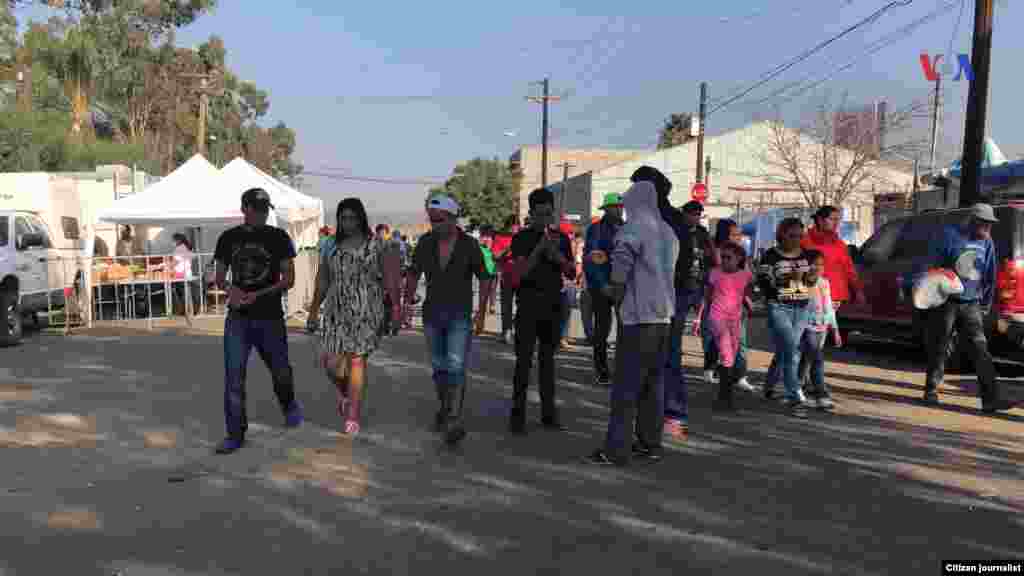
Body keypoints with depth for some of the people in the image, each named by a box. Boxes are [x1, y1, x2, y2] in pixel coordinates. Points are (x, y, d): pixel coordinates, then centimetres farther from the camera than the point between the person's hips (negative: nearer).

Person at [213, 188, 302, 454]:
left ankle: (289, 406, 42)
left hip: (270, 317, -1)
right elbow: (219, 278, 12)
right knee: (233, 377, -3)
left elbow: (289, 279, -4)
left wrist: (257, 295, -17)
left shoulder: (279, 238, -1)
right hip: (237, 318, 1)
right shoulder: (228, 238, 5)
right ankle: (235, 434, 8)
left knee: (280, 371, 10)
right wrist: (231, 289, -12)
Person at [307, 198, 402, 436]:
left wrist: (395, 307, -10)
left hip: (367, 311, -3)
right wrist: (314, 311, 13)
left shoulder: (378, 245, 0)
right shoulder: (330, 247, 10)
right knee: (331, 361, -2)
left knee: (357, 360, -4)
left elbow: (390, 279, -3)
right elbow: (322, 282, 14)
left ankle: (353, 416, 7)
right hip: (337, 310, 3)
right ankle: (345, 393, 31)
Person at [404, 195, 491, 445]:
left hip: (460, 315, -3)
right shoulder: (425, 242, -1)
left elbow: (484, 278, 1)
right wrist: (408, 303, 1)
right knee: (439, 367, 13)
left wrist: (481, 311, -4)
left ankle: (454, 421, -15)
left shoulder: (469, 245, -8)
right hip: (432, 313, 4)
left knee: (455, 367, -15)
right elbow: (413, 274, 10)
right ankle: (445, 408, 33)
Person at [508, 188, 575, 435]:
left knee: (548, 358, 10)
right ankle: (518, 414, 0)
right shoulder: (522, 238, -1)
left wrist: (558, 256, -10)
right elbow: (521, 272, -11)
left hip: (553, 304, 4)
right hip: (528, 305, -3)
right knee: (524, 359, -5)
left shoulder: (562, 238, 10)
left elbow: (571, 273, 7)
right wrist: (539, 249, -20)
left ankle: (548, 412, 17)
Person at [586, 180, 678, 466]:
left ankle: (617, 449, -3)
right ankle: (650, 444, 19)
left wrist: (615, 286, -12)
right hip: (663, 315, 8)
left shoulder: (636, 227, -8)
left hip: (640, 315, -8)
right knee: (653, 383, 14)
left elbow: (623, 255, -27)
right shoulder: (669, 232, 16)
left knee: (626, 386, -5)